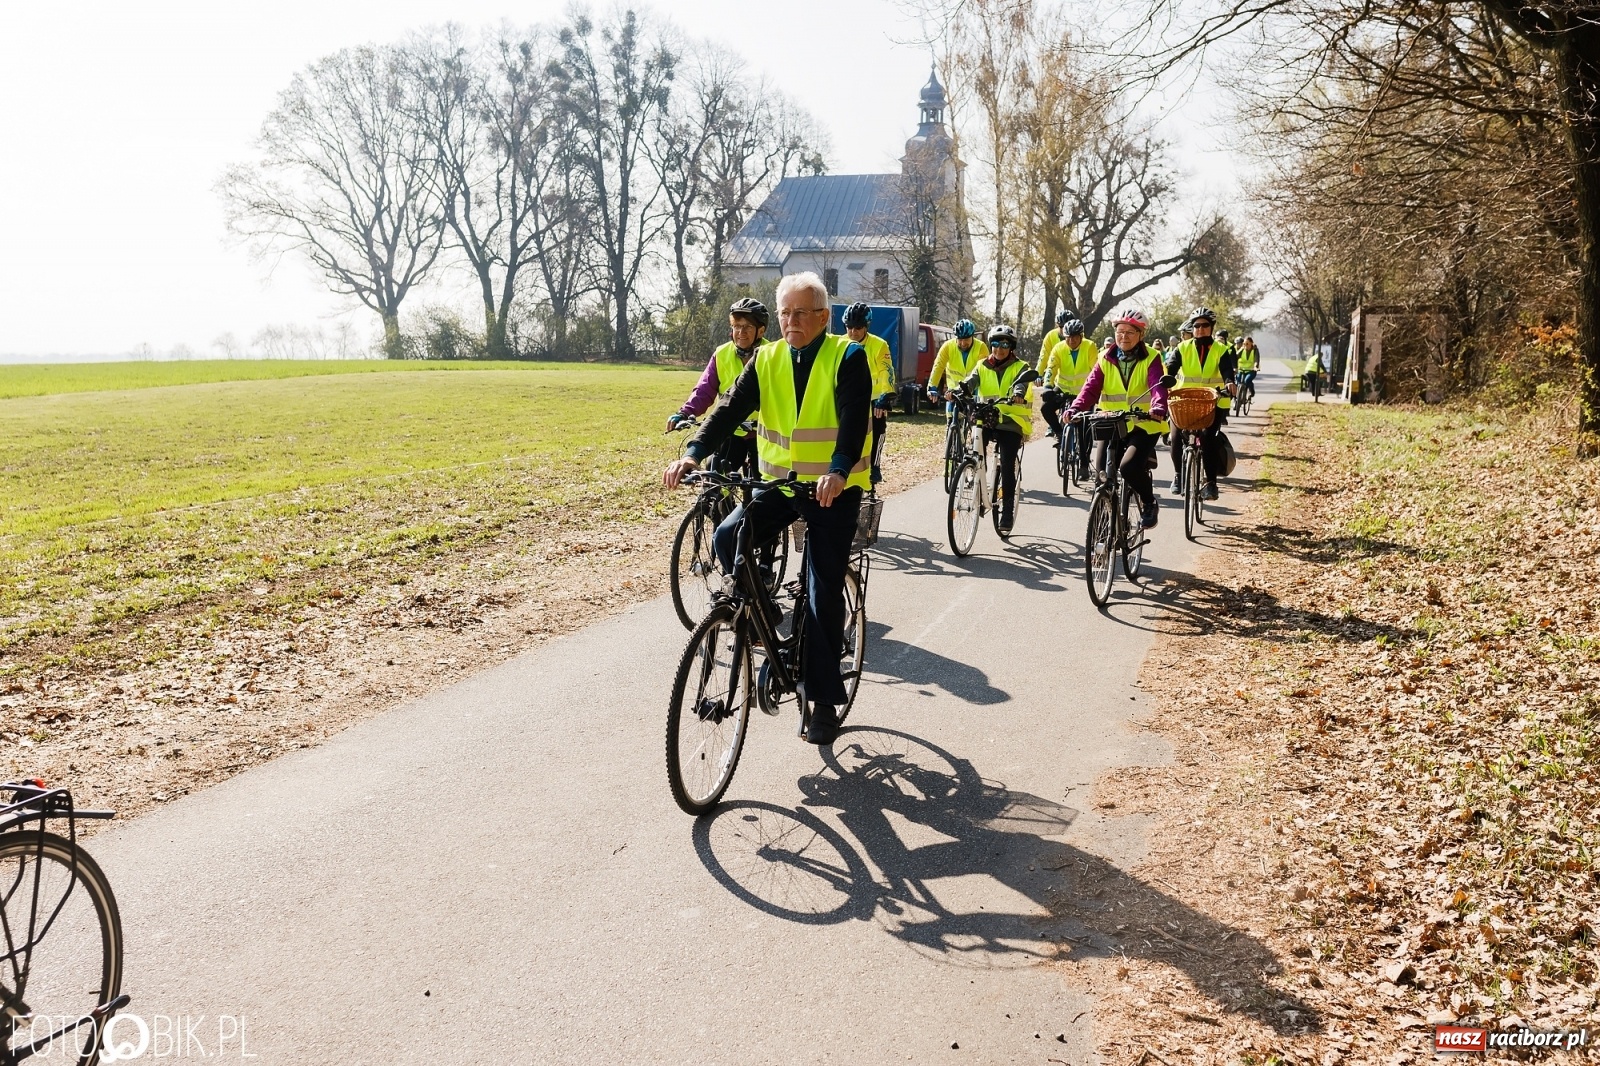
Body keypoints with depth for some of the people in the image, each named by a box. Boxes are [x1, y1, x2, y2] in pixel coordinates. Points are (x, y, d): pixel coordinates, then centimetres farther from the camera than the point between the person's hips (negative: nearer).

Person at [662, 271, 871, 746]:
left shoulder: (848, 358, -9)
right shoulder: (766, 360, 4)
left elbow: (854, 419, -23)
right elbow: (731, 408, -7)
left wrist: (838, 471, -41)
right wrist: (694, 453, -24)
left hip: (835, 487, -4)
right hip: (780, 482, 4)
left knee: (823, 592, -5)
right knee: (727, 537, -21)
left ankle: (824, 700, 6)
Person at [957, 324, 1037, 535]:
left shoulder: (1019, 367, 5)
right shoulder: (982, 367, 12)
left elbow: (1023, 381, -16)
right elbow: (970, 381, -6)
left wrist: (1018, 393, -41)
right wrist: (958, 391, -29)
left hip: (1011, 422, -2)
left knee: (1007, 468, -8)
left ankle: (1007, 514, -1)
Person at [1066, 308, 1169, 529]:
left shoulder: (1150, 360, -2)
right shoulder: (1105, 360, 6)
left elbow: (1158, 386, -19)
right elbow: (1091, 387, -7)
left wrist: (1158, 407, -41)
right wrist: (1075, 408, -27)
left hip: (1143, 425, -4)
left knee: (1129, 467, -25)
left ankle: (1149, 503, 4)